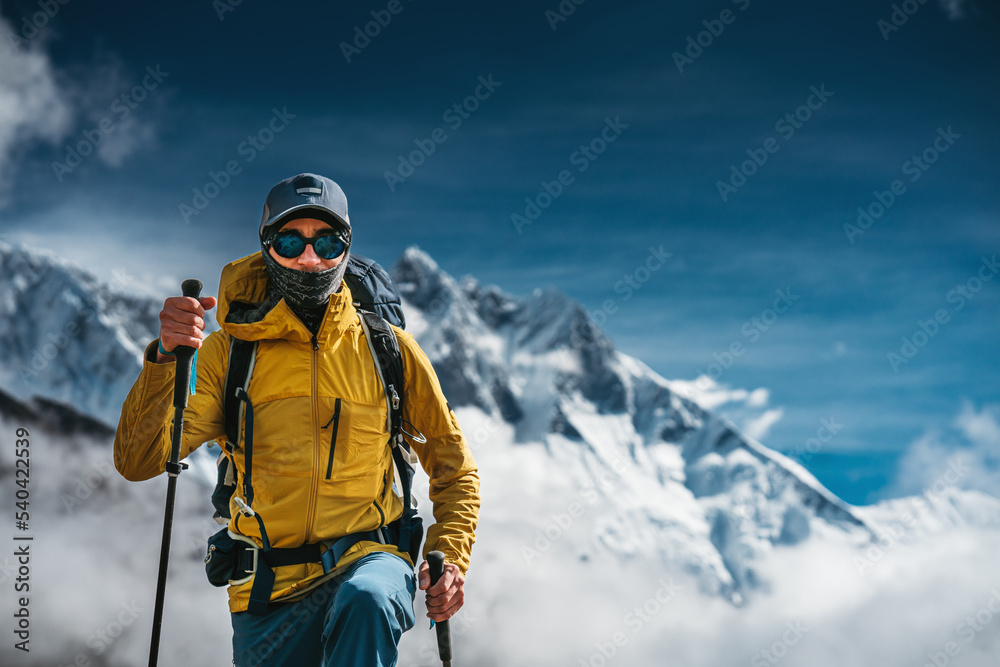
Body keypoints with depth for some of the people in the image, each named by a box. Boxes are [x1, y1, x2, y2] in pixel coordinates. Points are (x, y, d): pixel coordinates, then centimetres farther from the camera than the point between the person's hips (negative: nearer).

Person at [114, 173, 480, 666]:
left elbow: (453, 465, 15)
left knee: (365, 601, -34)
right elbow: (137, 462, -6)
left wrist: (449, 559, -1)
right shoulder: (229, 352, 5)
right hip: (269, 590, 2)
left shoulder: (386, 348, 6)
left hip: (367, 560, -2)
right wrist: (166, 357, -20)